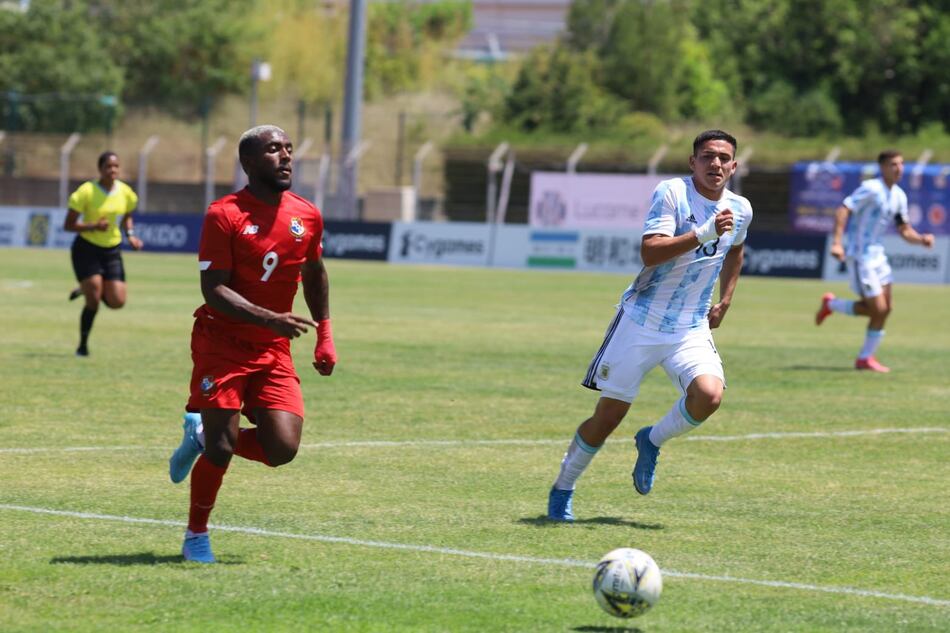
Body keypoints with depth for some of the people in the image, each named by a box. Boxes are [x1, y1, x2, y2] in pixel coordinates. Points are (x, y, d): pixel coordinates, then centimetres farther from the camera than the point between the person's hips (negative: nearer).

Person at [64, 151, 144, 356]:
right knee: (94, 300, -13)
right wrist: (93, 226, -27)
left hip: (111, 250, 5)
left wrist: (130, 235, 0)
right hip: (87, 249, -5)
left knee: (117, 301, -4)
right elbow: (68, 225, -13)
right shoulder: (87, 192, -16)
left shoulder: (125, 193, -2)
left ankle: (86, 290, 28)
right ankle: (83, 345, 7)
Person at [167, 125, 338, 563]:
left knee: (282, 449, -9)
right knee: (220, 449, -8)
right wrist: (270, 319, -29)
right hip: (221, 343, -5)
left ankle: (203, 437, 20)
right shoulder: (224, 215, -11)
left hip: (273, 350, 5)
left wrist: (324, 336, 19)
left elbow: (314, 275, 23)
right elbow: (214, 290, -17)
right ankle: (196, 537, 16)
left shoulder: (307, 217, 6)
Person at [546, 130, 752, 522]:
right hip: (641, 322, -4)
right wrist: (704, 233, -34)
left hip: (692, 328, 4)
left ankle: (652, 442, 6)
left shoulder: (740, 210, 4)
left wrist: (724, 302, 20)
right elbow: (650, 252, -26)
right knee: (608, 416, 0)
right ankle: (562, 490, 22)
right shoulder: (672, 193, -13)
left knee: (709, 395, -24)